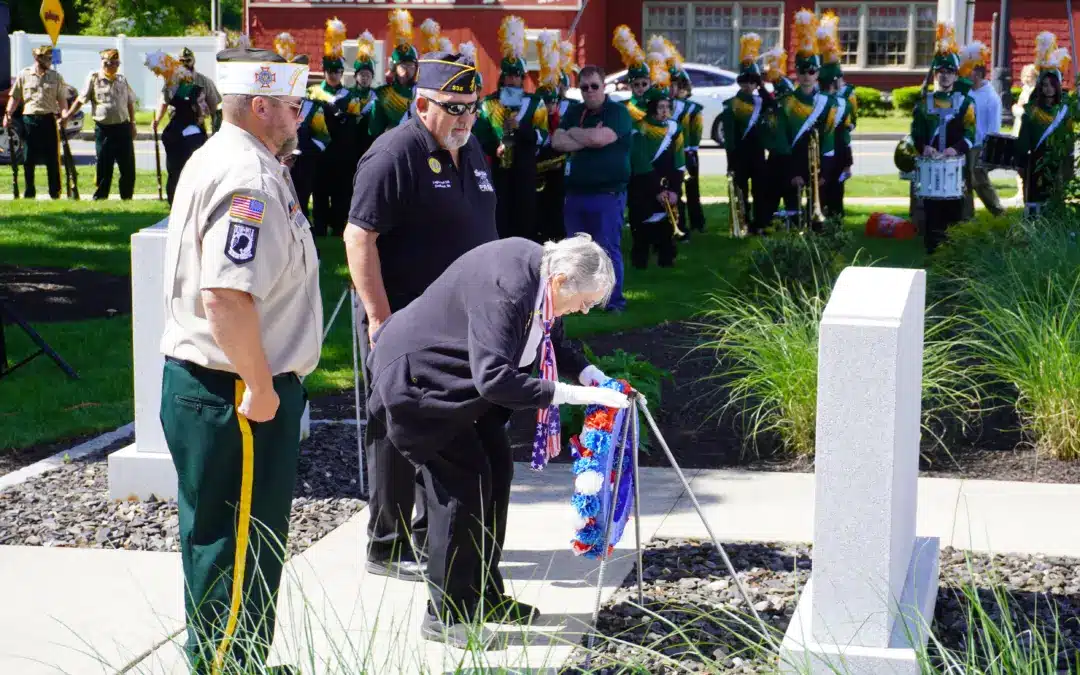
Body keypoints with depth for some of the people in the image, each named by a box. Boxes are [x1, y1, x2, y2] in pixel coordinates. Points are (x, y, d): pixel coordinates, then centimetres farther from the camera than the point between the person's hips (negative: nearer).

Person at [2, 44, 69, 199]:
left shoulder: (56, 77, 7)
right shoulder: (23, 75, 6)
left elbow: (62, 99, 5)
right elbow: (15, 97, 9)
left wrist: (64, 115, -12)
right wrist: (8, 114, -1)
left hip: (49, 119, 0)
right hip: (29, 119, 0)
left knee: (52, 158, 1)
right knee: (28, 159, 4)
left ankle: (55, 192, 9)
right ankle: (29, 192, 13)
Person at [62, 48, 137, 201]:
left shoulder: (123, 80, 11)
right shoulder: (94, 79, -1)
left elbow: (130, 103, 18)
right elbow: (81, 100, 1)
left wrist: (132, 124, 15)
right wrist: (66, 116, -5)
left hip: (123, 127, 3)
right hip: (103, 129, -3)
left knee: (128, 167, 3)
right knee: (104, 167, 1)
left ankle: (127, 198, 13)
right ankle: (99, 198, 10)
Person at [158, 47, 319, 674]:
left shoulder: (221, 159, 14)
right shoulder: (249, 178, -20)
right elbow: (226, 296, -31)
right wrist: (260, 386, -22)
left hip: (204, 382, 11)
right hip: (237, 394, -11)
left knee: (221, 545, 20)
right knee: (240, 550, 0)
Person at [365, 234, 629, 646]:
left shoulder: (541, 272, -6)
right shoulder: (505, 289, -35)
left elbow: (551, 340, 9)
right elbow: (494, 378, -40)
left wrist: (590, 375, -8)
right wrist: (572, 394, -38)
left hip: (463, 375, 10)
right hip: (420, 376, -10)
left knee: (497, 468, 10)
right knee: (464, 480, -11)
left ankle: (484, 596, 22)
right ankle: (445, 616, -1)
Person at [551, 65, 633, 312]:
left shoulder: (618, 112, -6)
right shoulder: (574, 112, 13)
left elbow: (598, 138, -22)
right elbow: (557, 141, -1)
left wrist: (574, 133, -3)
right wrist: (587, 139, -12)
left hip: (608, 192, -6)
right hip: (575, 191, 6)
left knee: (608, 249, -5)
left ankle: (614, 300, 2)